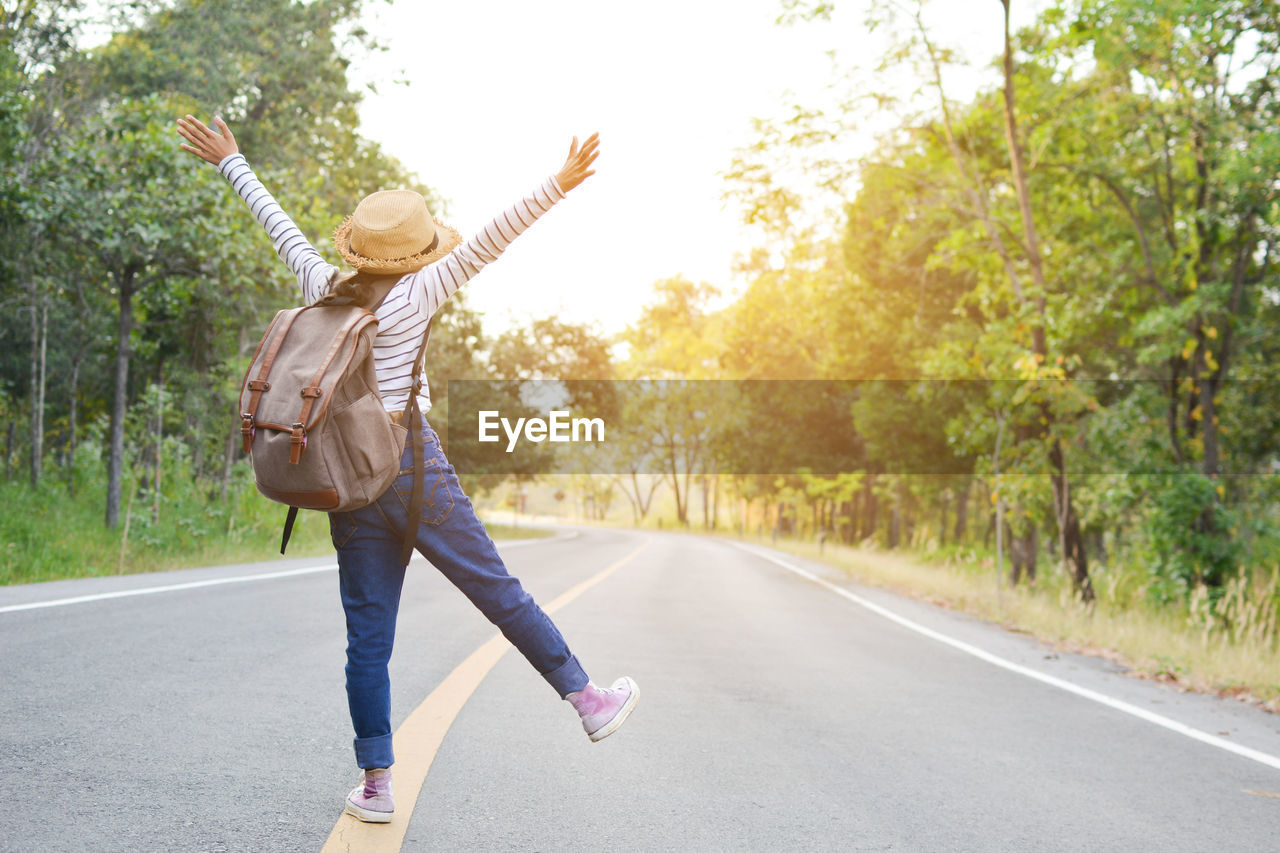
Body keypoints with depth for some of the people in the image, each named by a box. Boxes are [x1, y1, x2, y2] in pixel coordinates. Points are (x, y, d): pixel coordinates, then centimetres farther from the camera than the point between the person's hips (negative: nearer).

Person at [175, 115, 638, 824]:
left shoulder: (322, 287, 7)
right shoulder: (414, 296, -5)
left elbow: (278, 225, 20)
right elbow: (489, 241, -10)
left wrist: (230, 162, 34)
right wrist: (557, 186, -11)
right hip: (411, 466, -4)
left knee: (368, 637, 6)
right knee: (501, 594, 5)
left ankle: (375, 782, 9)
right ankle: (588, 701, 16)